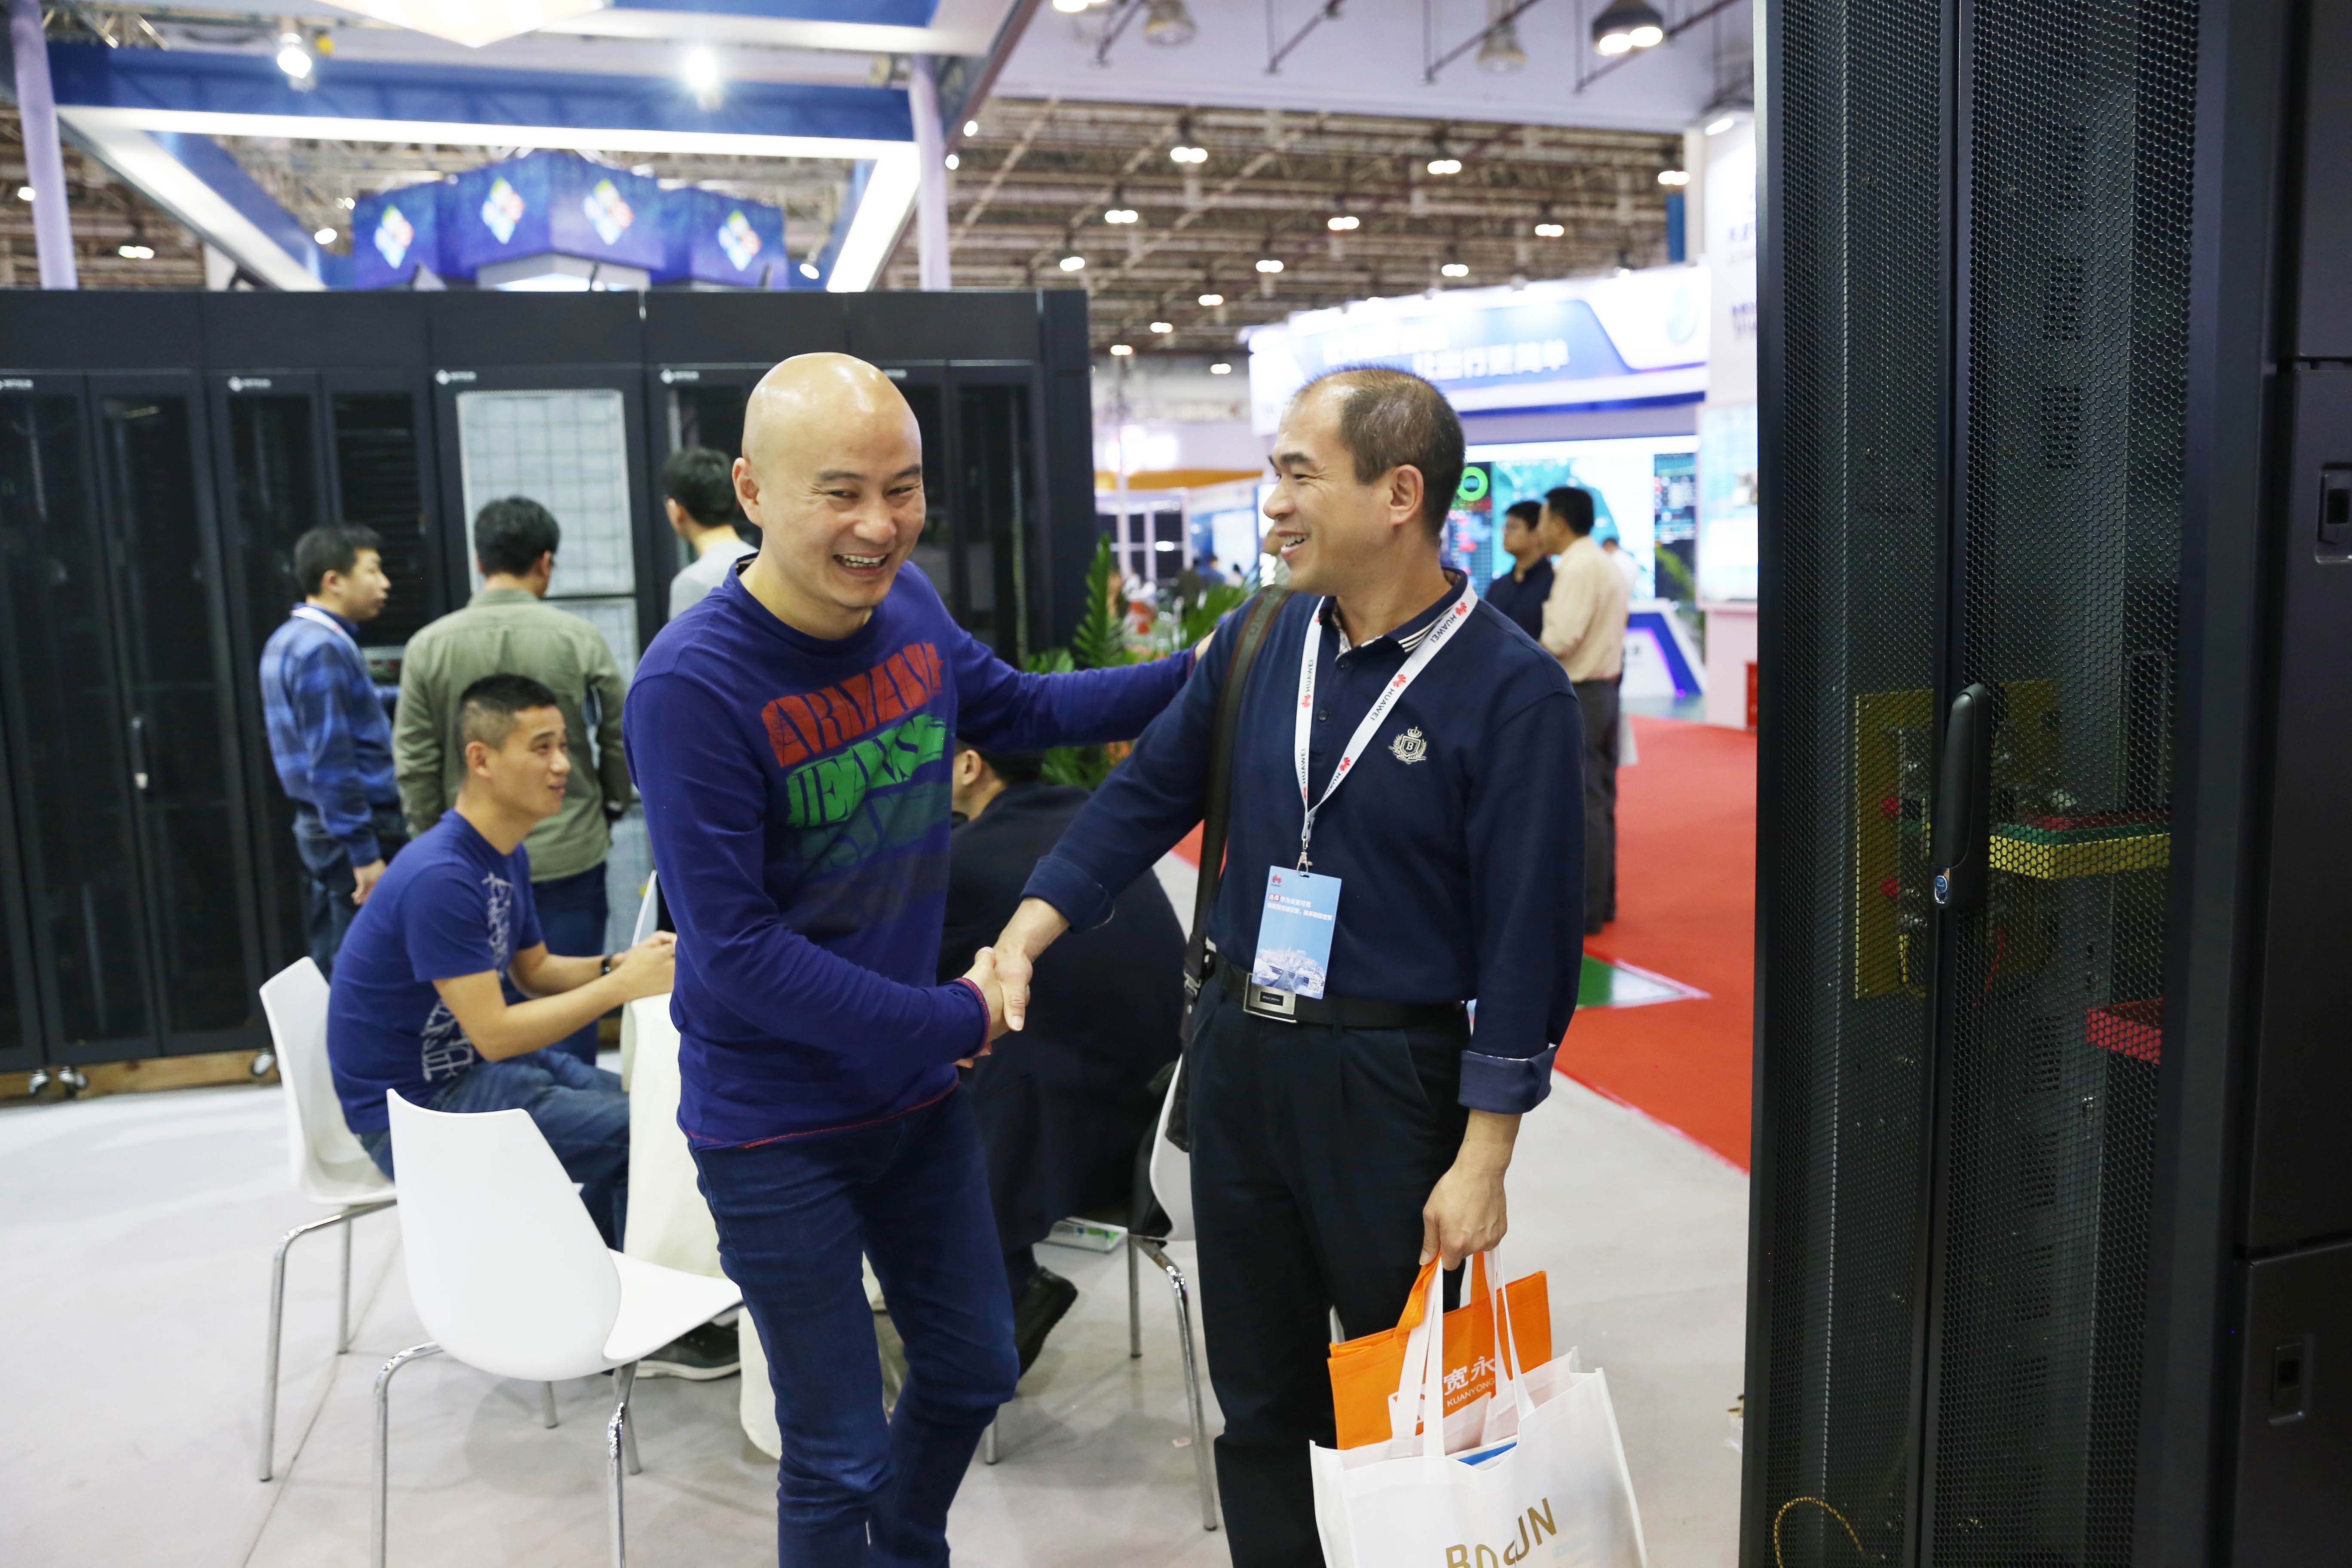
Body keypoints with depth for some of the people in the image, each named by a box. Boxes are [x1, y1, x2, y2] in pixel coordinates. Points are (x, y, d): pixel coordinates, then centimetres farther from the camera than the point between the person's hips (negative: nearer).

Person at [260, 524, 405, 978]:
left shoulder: (291, 639, 12)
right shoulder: (322, 649, -18)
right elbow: (331, 764, -22)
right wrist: (366, 853, -21)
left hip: (320, 827, 10)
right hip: (351, 829, -10)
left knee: (332, 971, 14)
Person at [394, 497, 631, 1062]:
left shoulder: (429, 646, -3)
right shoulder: (579, 639, -8)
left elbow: (414, 765, -1)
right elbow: (619, 742, -3)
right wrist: (609, 809, 15)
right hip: (569, 856, -2)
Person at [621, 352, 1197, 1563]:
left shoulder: (905, 602, -6)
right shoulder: (691, 686, -25)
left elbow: (1017, 709, 14)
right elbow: (735, 951, -23)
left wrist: (1205, 670, 8)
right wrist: (957, 1020, -19)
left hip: (917, 1087, 7)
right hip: (775, 1128, -6)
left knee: (971, 1376, 24)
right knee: (839, 1459, 8)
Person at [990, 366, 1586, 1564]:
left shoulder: (1510, 689, -14)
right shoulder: (1265, 641, 2)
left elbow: (1529, 937, -14)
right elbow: (1148, 793, 8)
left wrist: (1484, 1161, -14)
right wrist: (1021, 941, -2)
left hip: (1389, 1078, -5)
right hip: (1237, 1050, 5)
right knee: (1259, 1403, 18)